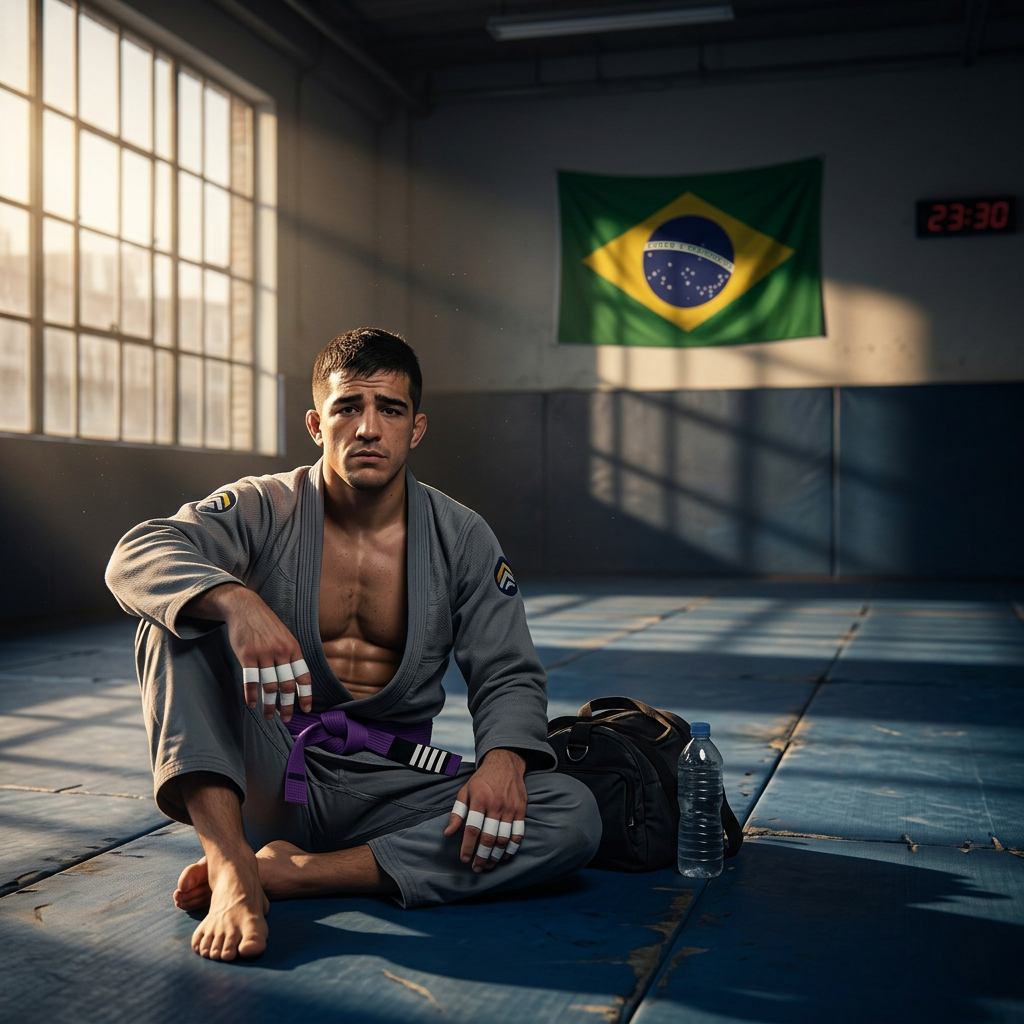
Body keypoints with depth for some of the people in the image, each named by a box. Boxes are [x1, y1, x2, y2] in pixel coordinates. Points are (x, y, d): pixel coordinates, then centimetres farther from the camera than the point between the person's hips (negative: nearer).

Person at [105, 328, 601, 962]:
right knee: (179, 612, -22)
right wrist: (238, 603, -42)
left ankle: (289, 874, -25)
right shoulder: (263, 510, -3)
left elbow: (508, 674, 2)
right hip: (266, 773, -1)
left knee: (573, 817, -23)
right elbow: (138, 555, -20)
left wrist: (503, 760, -21)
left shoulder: (461, 539, 3)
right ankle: (232, 866, -37)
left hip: (389, 782, 2)